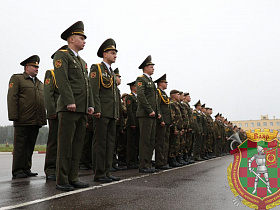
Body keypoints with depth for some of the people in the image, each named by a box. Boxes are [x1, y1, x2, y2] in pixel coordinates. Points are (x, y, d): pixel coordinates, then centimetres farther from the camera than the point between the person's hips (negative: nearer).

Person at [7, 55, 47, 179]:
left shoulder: (40, 84, 23)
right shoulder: (16, 78, 6)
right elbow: (12, 98, -4)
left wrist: (43, 119, 12)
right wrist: (13, 116, -13)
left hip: (36, 121, 6)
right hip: (22, 120, -6)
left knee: (30, 145, 8)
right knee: (20, 145, -3)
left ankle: (26, 169, 15)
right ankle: (17, 171, 2)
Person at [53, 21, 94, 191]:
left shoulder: (82, 62, 25)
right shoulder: (62, 55, 0)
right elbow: (62, 80, -13)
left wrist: (91, 104, 10)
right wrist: (70, 101, -21)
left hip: (83, 109, 8)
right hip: (69, 108, -8)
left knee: (78, 144, 8)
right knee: (65, 144, -5)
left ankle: (73, 178, 15)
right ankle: (62, 181, 1)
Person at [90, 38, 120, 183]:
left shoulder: (112, 72, 23)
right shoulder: (96, 68, -2)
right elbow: (94, 90, -11)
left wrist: (117, 113, 17)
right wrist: (97, 109, -19)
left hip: (112, 113, 8)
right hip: (102, 112, -8)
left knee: (110, 141, 8)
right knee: (100, 142, -6)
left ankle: (106, 172, 14)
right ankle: (99, 174, -1)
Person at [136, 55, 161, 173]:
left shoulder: (150, 81, 23)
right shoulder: (141, 79, -6)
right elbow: (141, 96, -17)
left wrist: (158, 112, 13)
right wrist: (150, 110, -19)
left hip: (152, 115, 9)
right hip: (145, 114, -9)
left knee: (151, 141, 9)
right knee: (145, 140, -7)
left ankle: (148, 165, 14)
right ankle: (143, 166, -3)